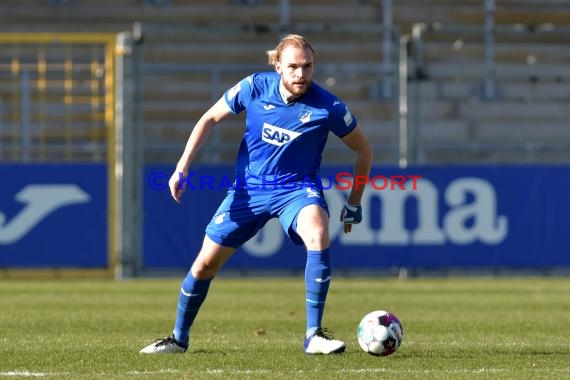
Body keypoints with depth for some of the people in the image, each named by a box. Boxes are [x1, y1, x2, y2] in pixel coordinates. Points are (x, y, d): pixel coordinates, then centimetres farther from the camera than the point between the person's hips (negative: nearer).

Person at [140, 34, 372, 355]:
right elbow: (210, 119, 3)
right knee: (205, 264, 4)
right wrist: (182, 168, -3)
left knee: (318, 234, -35)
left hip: (297, 188, -2)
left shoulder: (327, 107, -16)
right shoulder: (255, 87, -12)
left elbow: (364, 150, -1)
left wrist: (354, 204, 4)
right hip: (248, 188, 2)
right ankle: (179, 338, 30)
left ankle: (315, 335, -27)